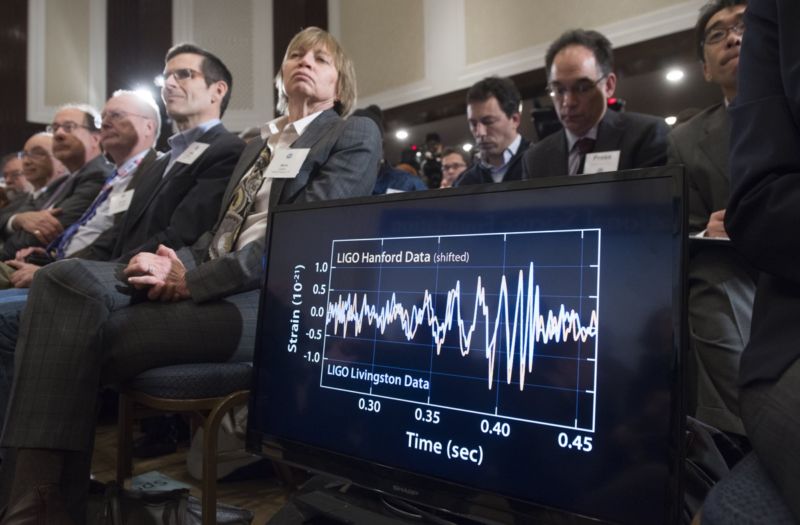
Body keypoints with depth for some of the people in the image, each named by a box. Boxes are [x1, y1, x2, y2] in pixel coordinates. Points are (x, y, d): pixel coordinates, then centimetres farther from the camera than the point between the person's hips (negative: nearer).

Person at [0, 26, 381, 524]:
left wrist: (193, 280, -14)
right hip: (205, 278, 7)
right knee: (66, 280, -18)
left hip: (271, 299, -7)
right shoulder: (258, 145, 28)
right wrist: (181, 264, -5)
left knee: (91, 337, -20)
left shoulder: (355, 135, 5)